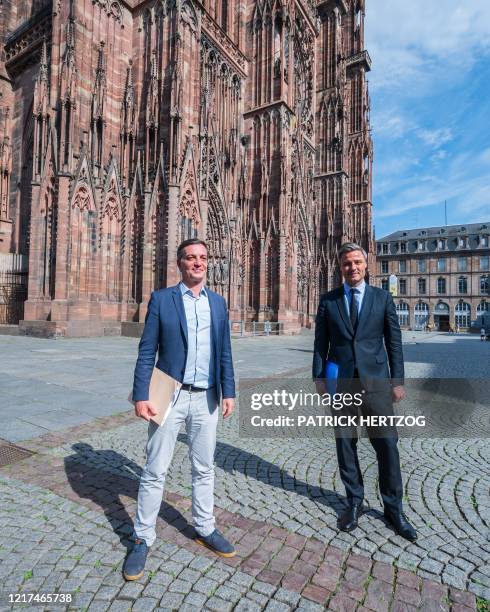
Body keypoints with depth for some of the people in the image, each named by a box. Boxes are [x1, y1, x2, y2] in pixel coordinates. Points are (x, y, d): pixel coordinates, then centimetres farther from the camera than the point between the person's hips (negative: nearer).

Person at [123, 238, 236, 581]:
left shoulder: (218, 302, 7)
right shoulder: (161, 299, -3)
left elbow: (224, 352, 8)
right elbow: (147, 351, -5)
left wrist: (228, 392, 3)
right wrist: (141, 396, -11)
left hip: (206, 398, 3)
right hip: (169, 396, -3)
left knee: (205, 469, 16)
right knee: (155, 471, 7)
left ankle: (205, 529, 35)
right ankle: (143, 539, 27)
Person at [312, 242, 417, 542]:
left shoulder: (383, 298, 4)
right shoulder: (328, 300, 5)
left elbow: (394, 341, 4)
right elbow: (321, 342, 5)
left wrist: (398, 380, 0)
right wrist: (319, 377, -1)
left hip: (375, 381, 0)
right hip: (340, 382, 1)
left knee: (387, 445, 4)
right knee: (345, 444, 9)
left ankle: (394, 508, 24)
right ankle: (355, 502, 28)